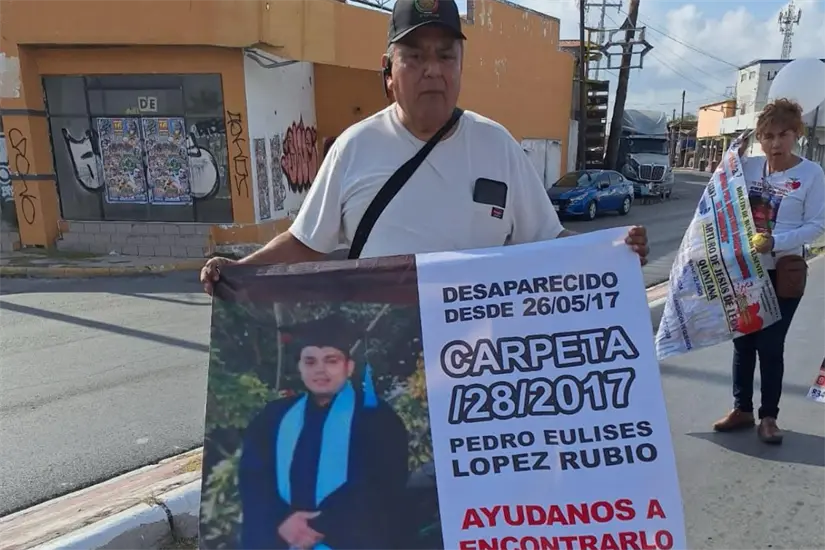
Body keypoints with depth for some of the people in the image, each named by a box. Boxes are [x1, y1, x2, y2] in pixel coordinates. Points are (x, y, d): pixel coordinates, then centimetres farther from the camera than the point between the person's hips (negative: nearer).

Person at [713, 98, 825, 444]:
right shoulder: (749, 166, 1)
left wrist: (776, 242, -22)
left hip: (783, 272, -3)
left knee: (770, 345, 2)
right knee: (743, 341, 11)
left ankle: (768, 417, 18)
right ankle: (742, 409, 25)